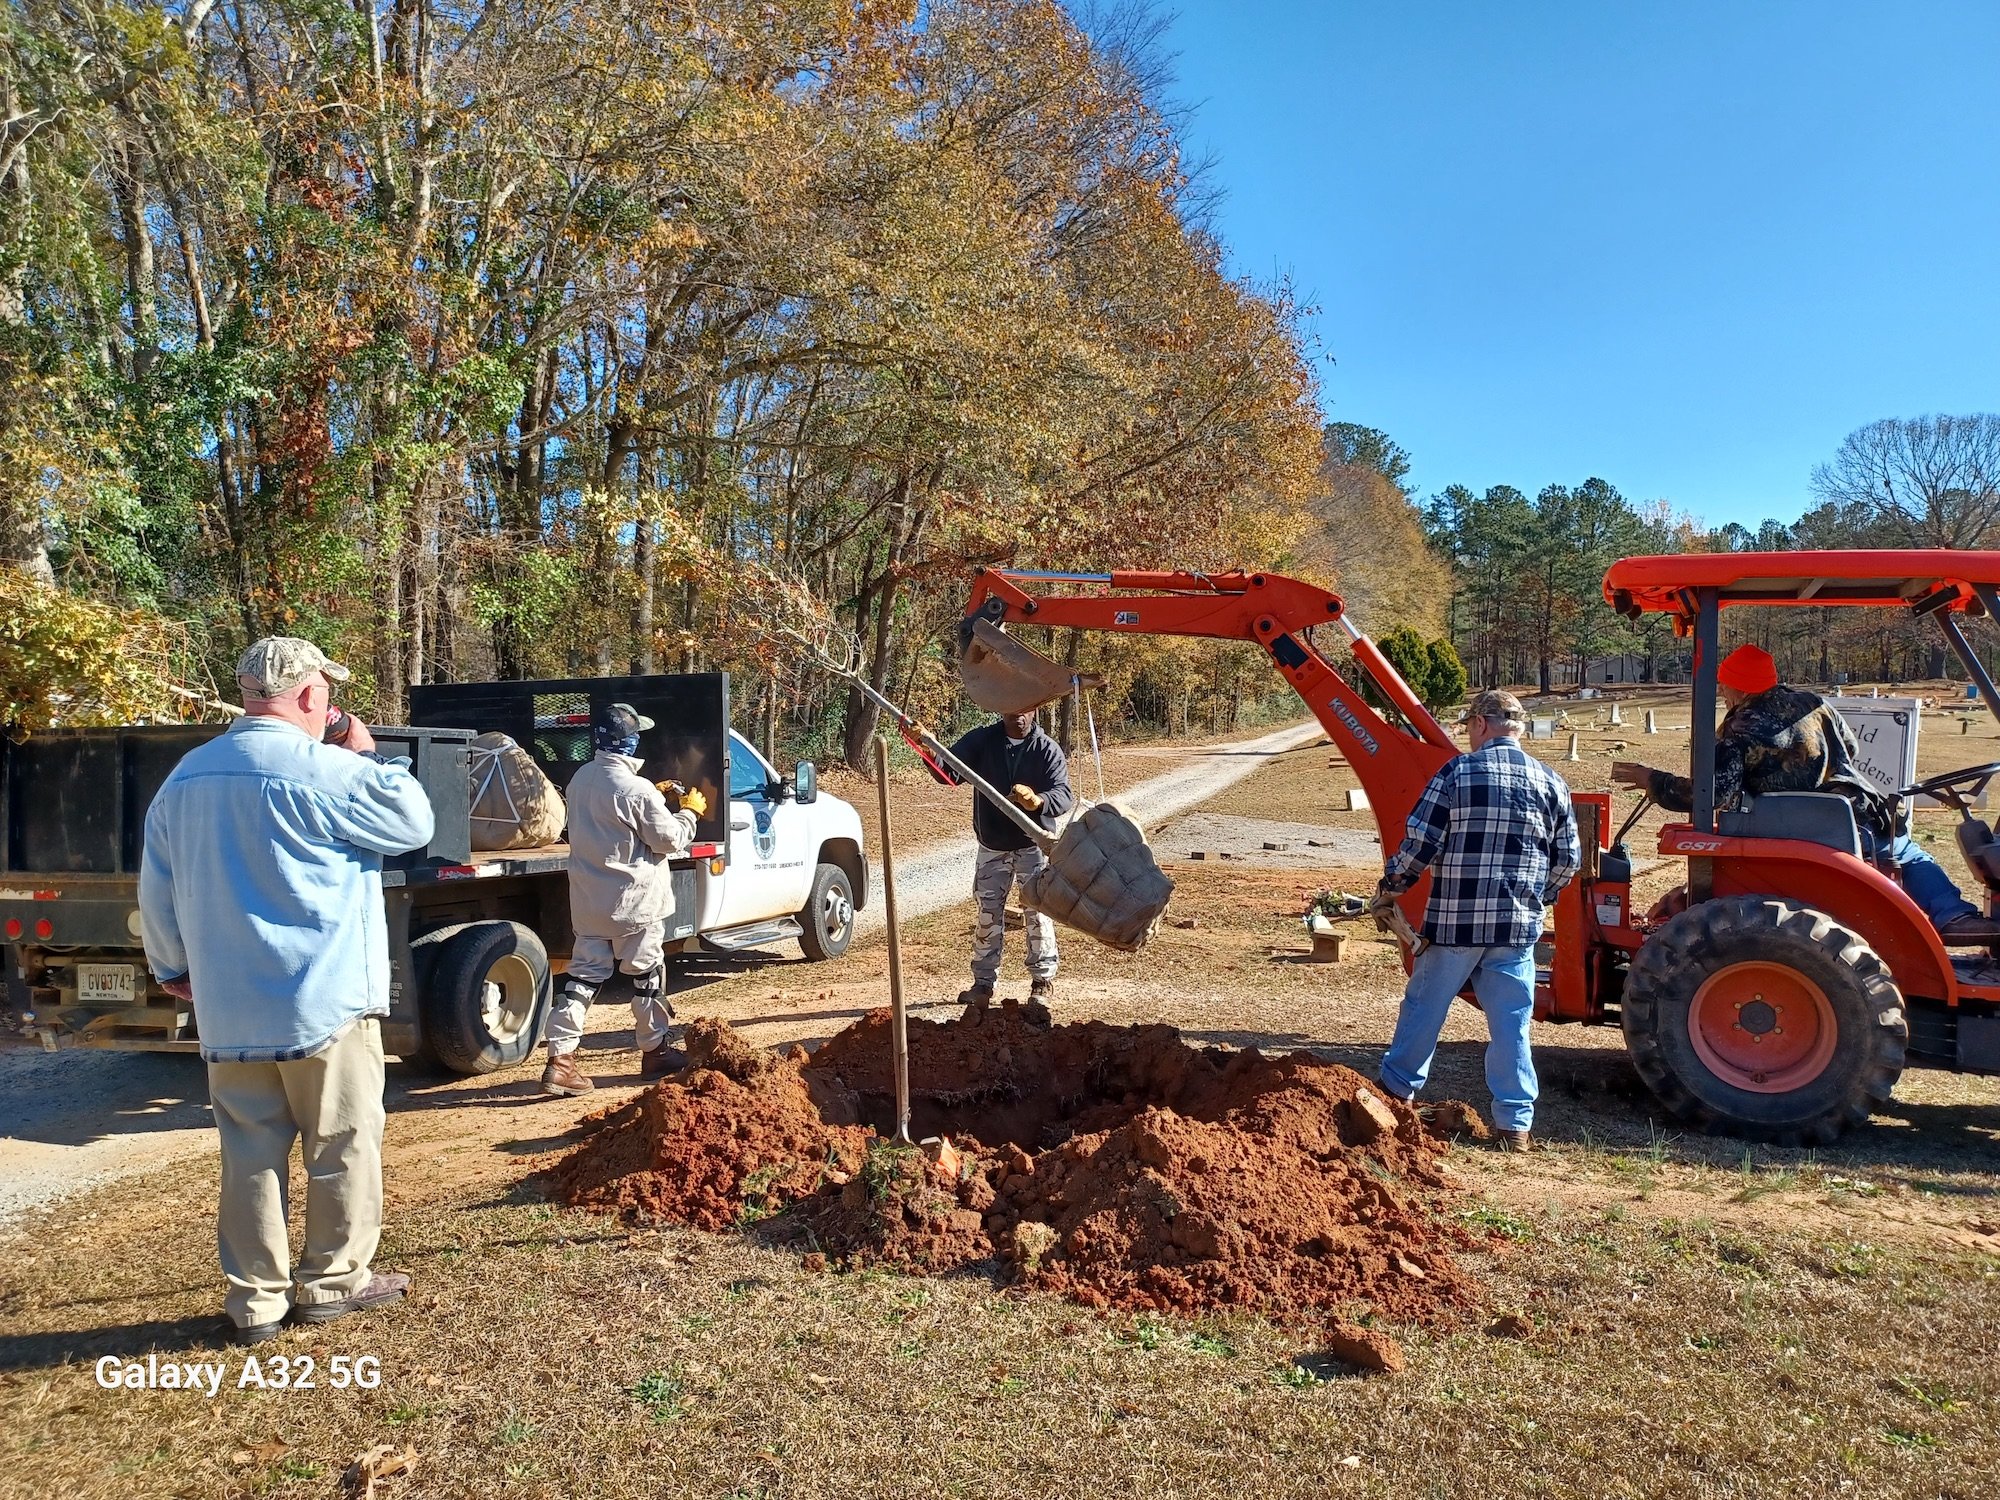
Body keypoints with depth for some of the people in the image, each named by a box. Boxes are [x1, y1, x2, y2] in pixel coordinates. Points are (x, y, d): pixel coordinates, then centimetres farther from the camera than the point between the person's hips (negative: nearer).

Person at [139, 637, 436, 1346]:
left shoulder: (185, 778, 8)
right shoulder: (323, 770, -15)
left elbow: (157, 891, 15)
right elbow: (413, 822, -5)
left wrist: (174, 968, 27)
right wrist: (369, 755, 5)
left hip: (227, 1010, 6)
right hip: (324, 1000, -6)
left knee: (251, 1154, 12)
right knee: (342, 1146, 9)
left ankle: (256, 1299, 18)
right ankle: (330, 1281, 20)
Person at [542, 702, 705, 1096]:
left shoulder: (581, 779, 4)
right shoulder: (637, 789, -20)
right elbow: (670, 840, -13)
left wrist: (654, 798, 17)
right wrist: (689, 812, 3)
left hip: (588, 898, 6)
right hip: (633, 900, -6)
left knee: (584, 975, 7)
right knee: (647, 974, 10)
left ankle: (561, 1057, -1)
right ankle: (656, 1050, 24)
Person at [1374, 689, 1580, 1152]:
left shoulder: (1457, 772, -7)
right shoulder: (1550, 782, 4)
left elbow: (1419, 843, -10)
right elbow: (1568, 858, 8)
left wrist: (1390, 887, 5)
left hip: (1454, 919, -2)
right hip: (1517, 924, 2)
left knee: (1424, 1005, 14)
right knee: (1511, 1021, 8)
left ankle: (1398, 1088, 29)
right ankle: (1515, 1123, 11)